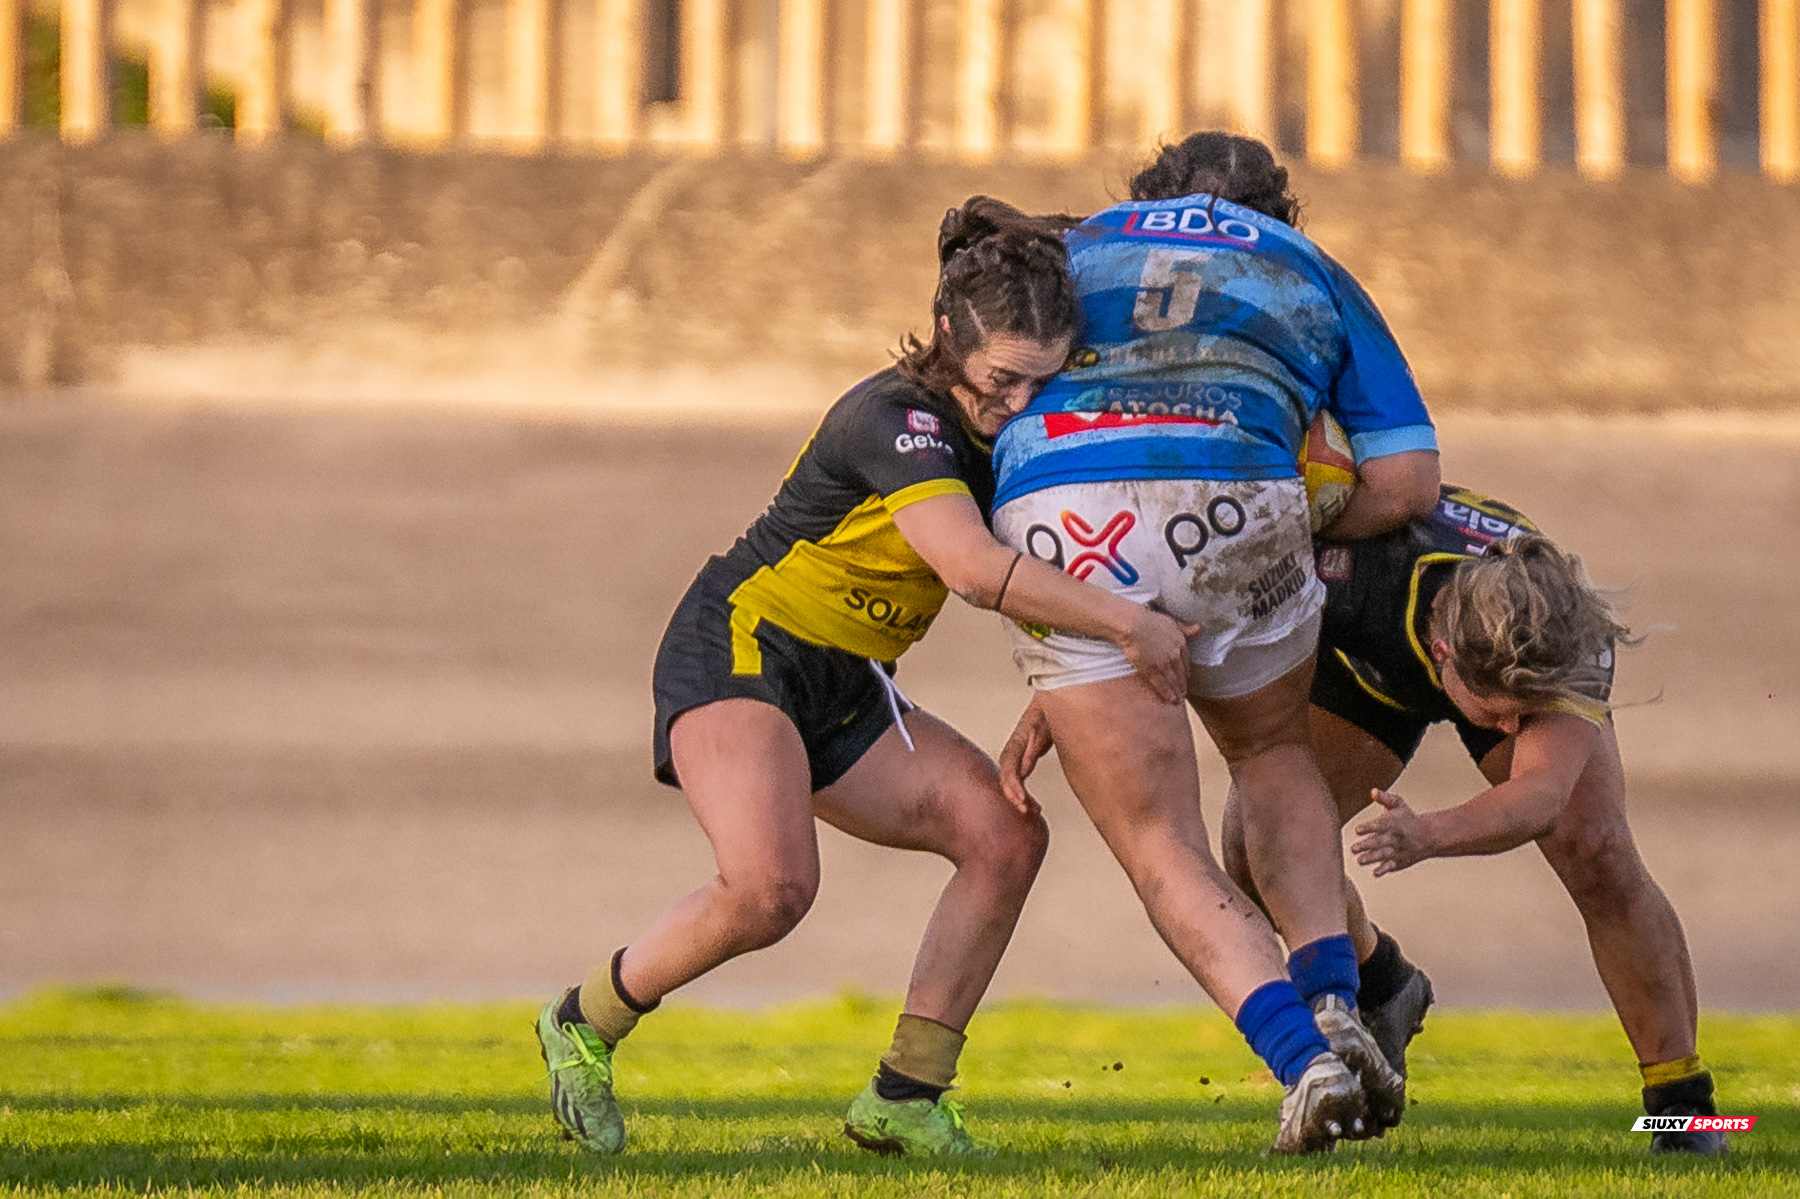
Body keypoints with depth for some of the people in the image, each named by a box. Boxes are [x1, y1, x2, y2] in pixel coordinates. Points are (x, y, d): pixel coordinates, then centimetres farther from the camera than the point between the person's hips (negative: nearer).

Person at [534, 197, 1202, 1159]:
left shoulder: (1007, 430, 3)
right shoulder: (895, 420, -24)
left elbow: (1025, 579, 13)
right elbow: (974, 566, -39)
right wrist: (1125, 623, -39)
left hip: (847, 694, 9)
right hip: (737, 648, -9)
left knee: (1008, 834, -9)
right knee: (771, 887, -31)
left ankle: (905, 1098, -4)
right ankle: (585, 1024, -5)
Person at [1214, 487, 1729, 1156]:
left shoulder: (1576, 642, -43)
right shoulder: (1359, 568, -44)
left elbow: (1540, 797, -55)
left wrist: (1427, 836, -71)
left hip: (1532, 660, -1)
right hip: (1368, 663, 1)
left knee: (1599, 857, -21)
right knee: (1257, 842, -13)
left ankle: (1682, 1105, -6)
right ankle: (1380, 989, 18)